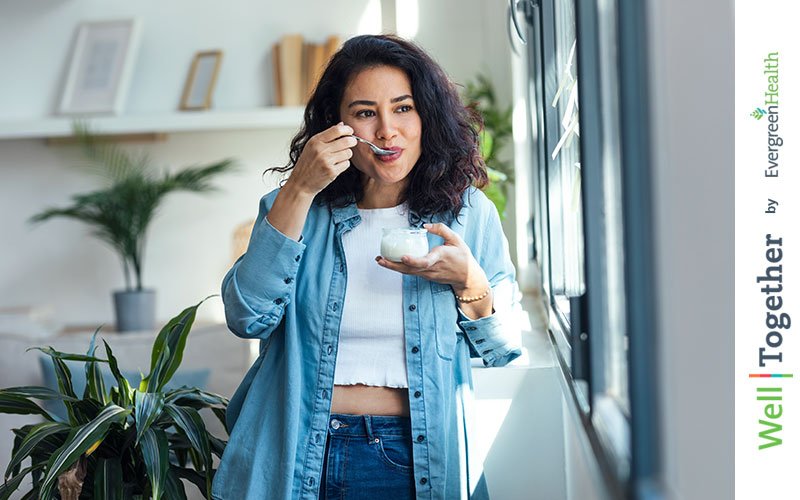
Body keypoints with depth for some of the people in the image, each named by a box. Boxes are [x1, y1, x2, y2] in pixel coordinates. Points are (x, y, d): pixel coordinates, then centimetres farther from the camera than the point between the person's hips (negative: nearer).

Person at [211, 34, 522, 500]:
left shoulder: (468, 213, 0)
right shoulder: (293, 208, 0)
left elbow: (503, 349, 3)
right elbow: (248, 319, -15)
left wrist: (467, 280, -16)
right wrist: (299, 190, -19)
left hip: (424, 460, 0)